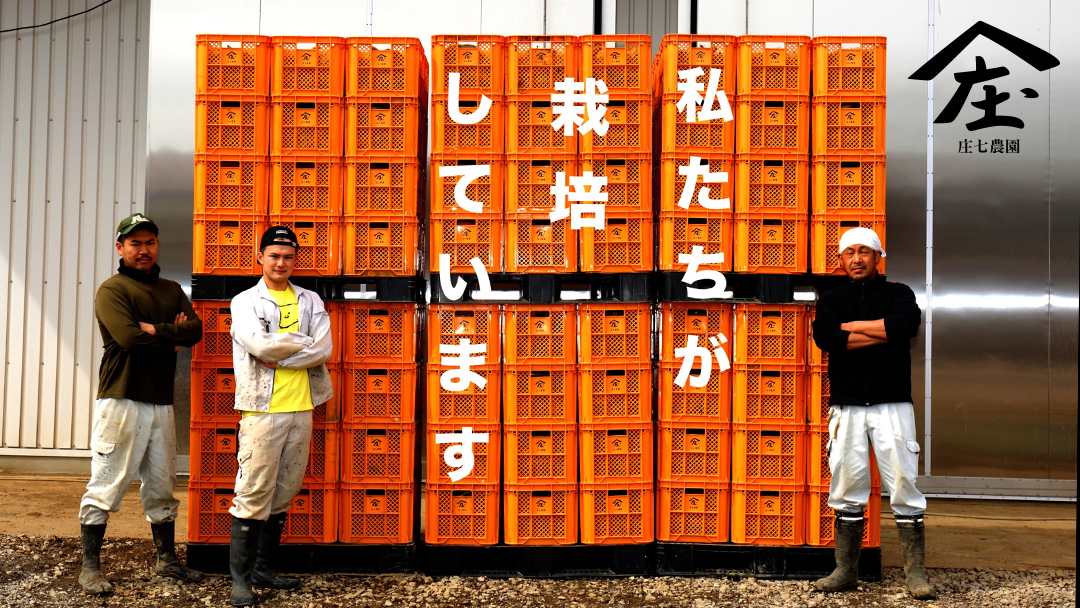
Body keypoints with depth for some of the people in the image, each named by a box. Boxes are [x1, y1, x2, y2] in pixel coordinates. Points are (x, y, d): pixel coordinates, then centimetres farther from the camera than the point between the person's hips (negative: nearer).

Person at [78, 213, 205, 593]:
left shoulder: (171, 291, 16)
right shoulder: (112, 290, -3)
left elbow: (194, 330, 1)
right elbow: (129, 338, -18)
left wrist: (155, 329, -11)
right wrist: (172, 339, -5)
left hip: (161, 403, 6)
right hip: (121, 401, -6)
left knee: (162, 487, 13)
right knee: (105, 487, -2)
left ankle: (166, 559, 24)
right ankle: (90, 568, 8)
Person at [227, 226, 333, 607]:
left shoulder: (310, 300, 13)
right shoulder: (246, 301, 4)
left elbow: (324, 349, -2)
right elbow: (260, 345, -15)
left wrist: (278, 357, -10)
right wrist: (303, 342, -5)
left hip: (301, 409, 4)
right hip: (262, 409, -4)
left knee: (284, 493, 10)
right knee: (253, 494, -5)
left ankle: (264, 568, 22)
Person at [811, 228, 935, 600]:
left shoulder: (898, 293, 9)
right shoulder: (831, 300, 12)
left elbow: (907, 324, -15)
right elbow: (824, 337, -9)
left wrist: (853, 326, -8)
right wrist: (882, 333, -10)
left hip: (892, 405, -1)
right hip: (846, 408, 2)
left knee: (903, 485, -3)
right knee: (847, 489, 4)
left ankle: (915, 573, 4)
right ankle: (846, 570, 14)